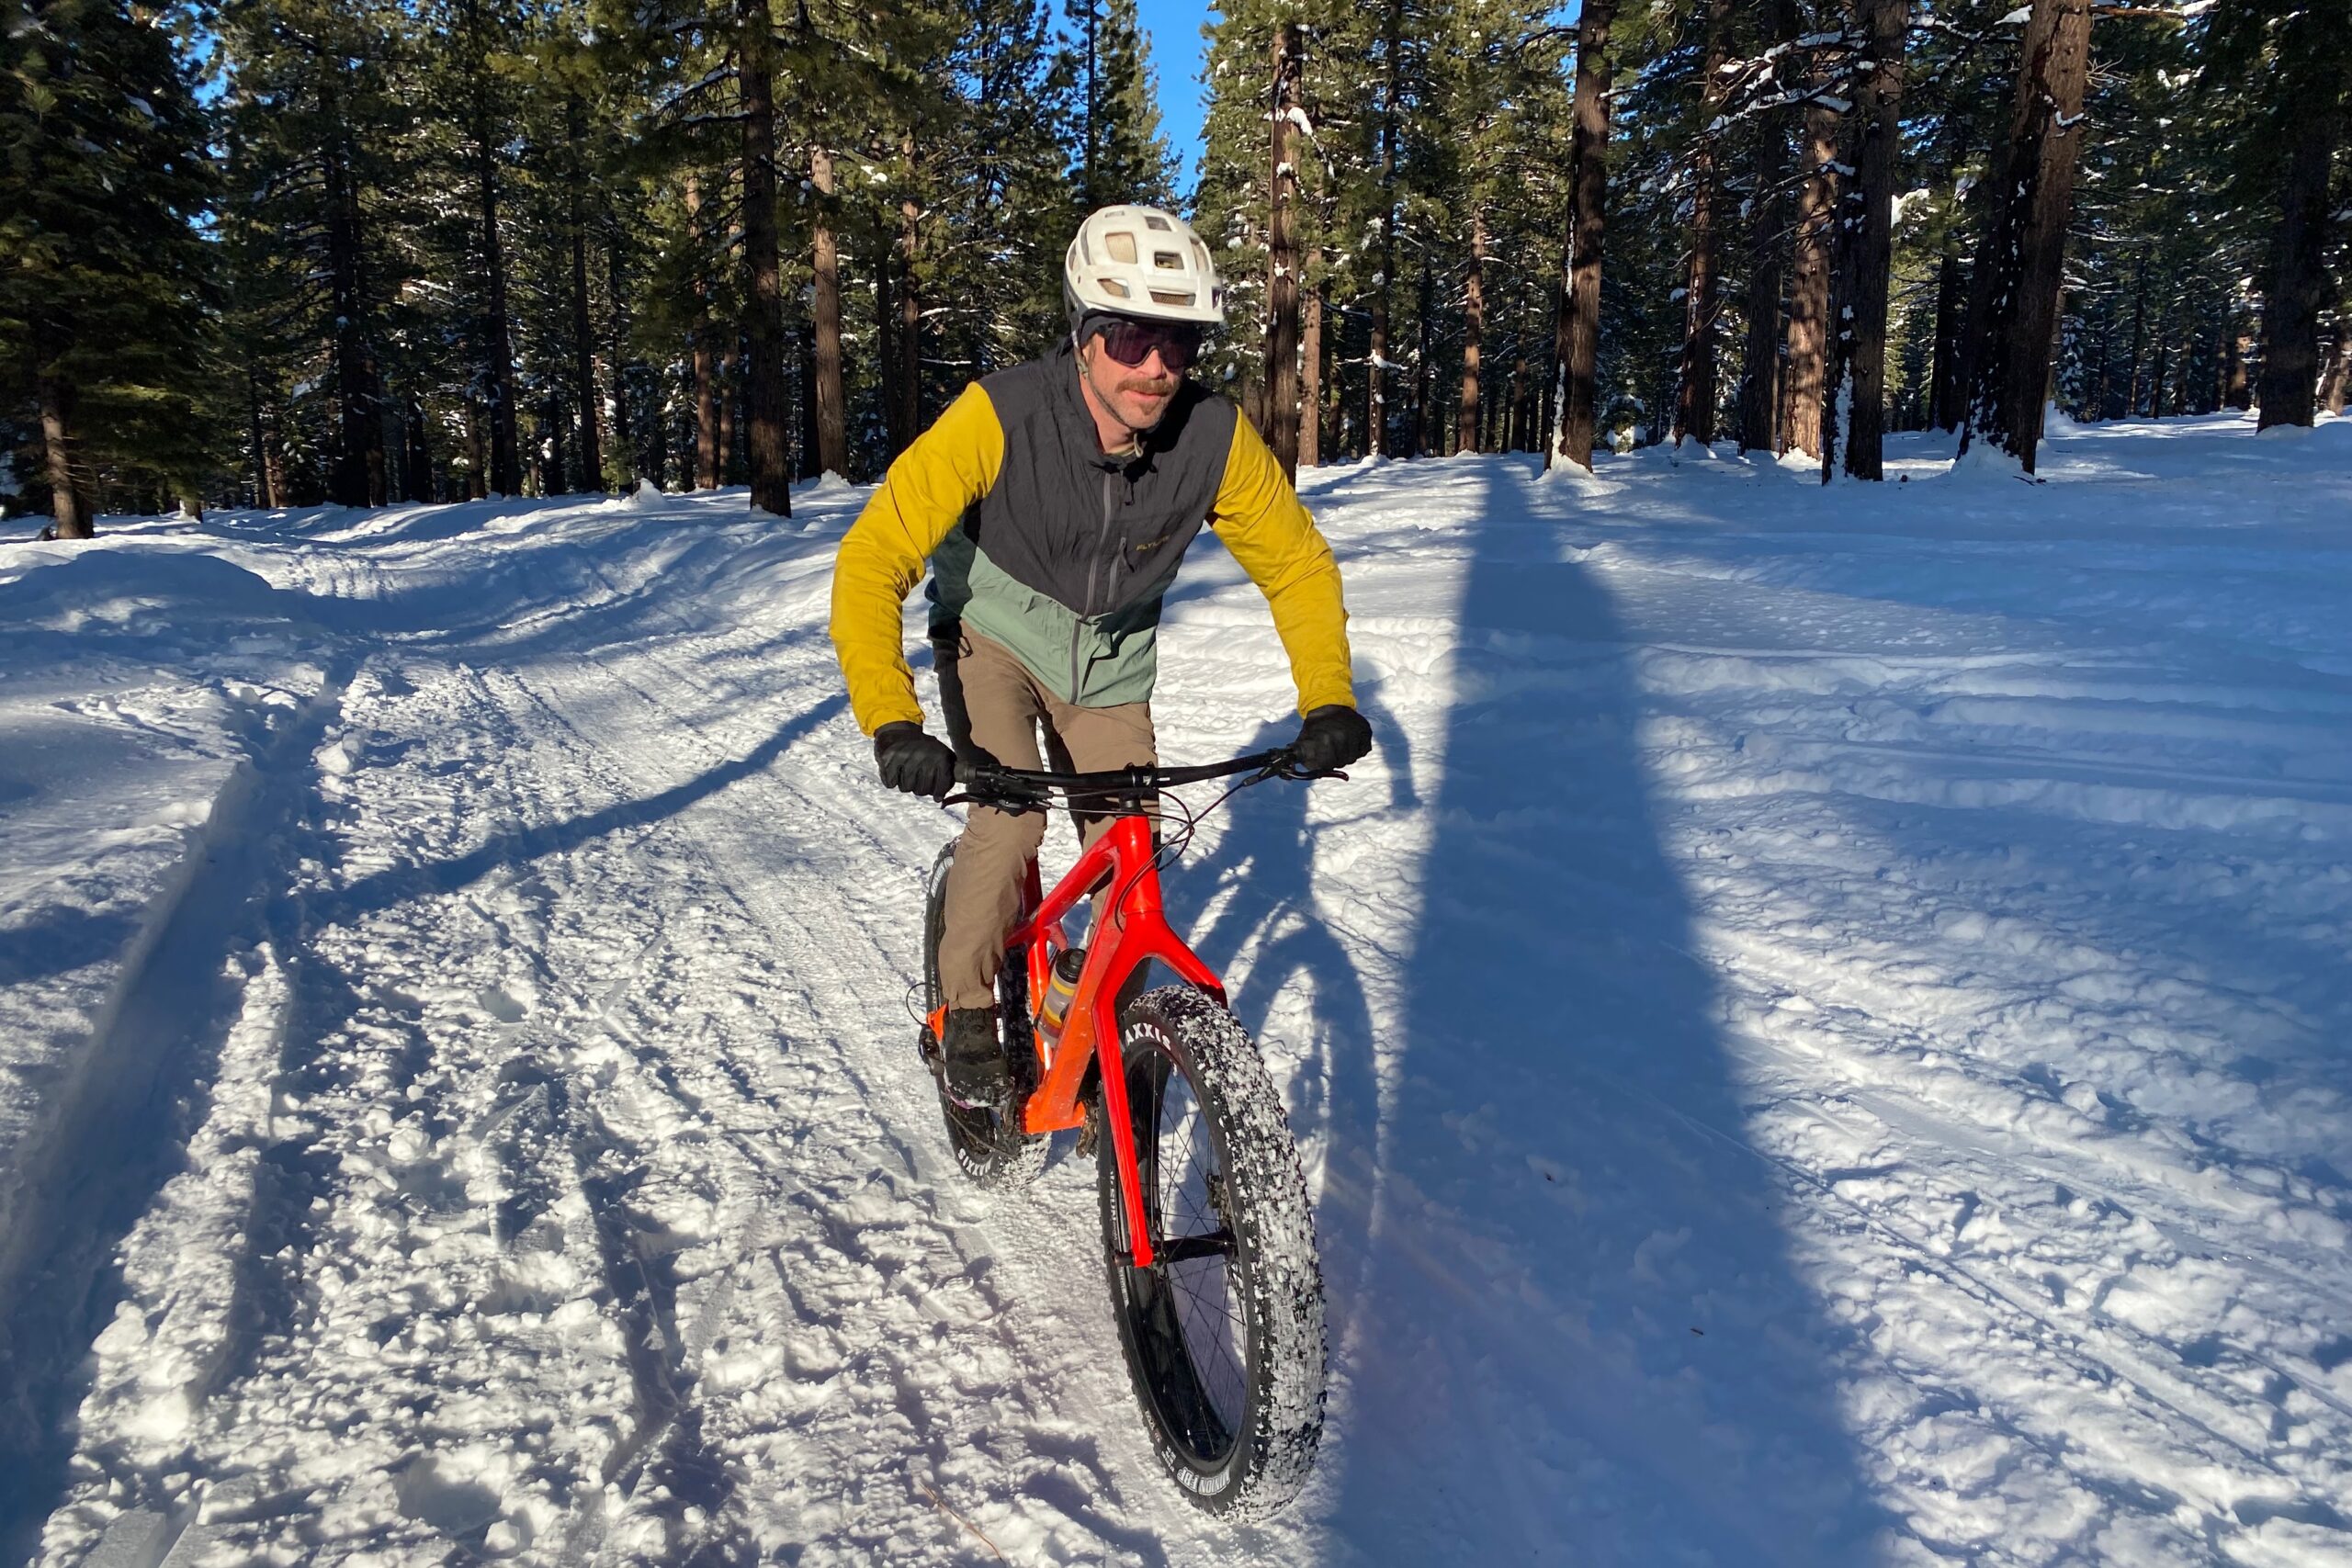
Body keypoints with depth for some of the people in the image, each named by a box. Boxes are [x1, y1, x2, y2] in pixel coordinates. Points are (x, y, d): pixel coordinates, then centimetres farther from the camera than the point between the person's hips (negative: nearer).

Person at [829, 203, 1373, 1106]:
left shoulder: (1215, 438, -24)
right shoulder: (999, 416, -31)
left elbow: (1298, 565, -10)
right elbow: (872, 561, -33)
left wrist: (1329, 702, -23)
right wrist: (892, 724, -45)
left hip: (1110, 663, 3)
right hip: (992, 632, -2)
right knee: (1010, 824, -24)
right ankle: (969, 1014, 3)